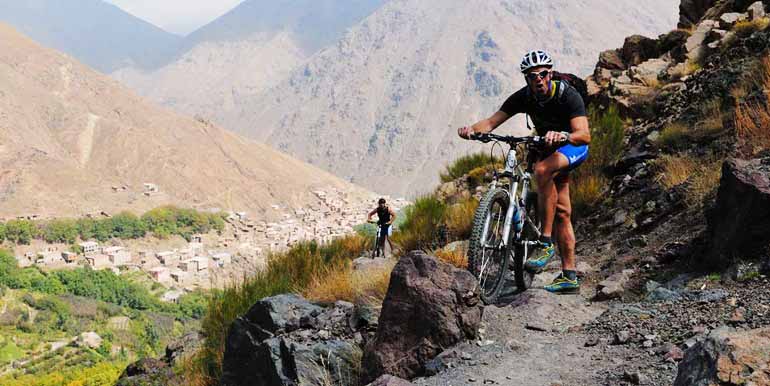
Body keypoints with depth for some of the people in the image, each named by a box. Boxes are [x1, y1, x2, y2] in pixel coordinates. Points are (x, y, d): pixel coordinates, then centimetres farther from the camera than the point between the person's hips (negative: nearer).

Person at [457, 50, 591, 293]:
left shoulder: (568, 95, -28)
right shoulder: (524, 97, -15)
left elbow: (584, 135, -39)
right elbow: (492, 121, -20)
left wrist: (562, 136, -59)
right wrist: (472, 129, -41)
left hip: (574, 146, -6)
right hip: (548, 147, 6)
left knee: (542, 170, -36)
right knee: (561, 211, 3)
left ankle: (545, 243, -31)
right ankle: (569, 276, 6)